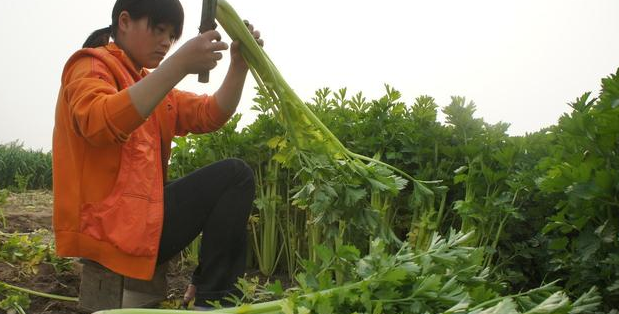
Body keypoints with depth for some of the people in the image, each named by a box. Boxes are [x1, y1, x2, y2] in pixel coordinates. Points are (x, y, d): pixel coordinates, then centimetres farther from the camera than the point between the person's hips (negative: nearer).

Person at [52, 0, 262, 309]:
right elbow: (100, 123, -30)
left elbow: (211, 115, 9)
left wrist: (239, 64, -7)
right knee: (235, 176, -13)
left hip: (140, 212, 10)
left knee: (233, 178, 17)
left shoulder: (149, 83, 21)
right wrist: (180, 65, -36)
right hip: (107, 224, -10)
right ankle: (212, 298, -5)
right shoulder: (92, 66, -6)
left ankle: (210, 291, 15)